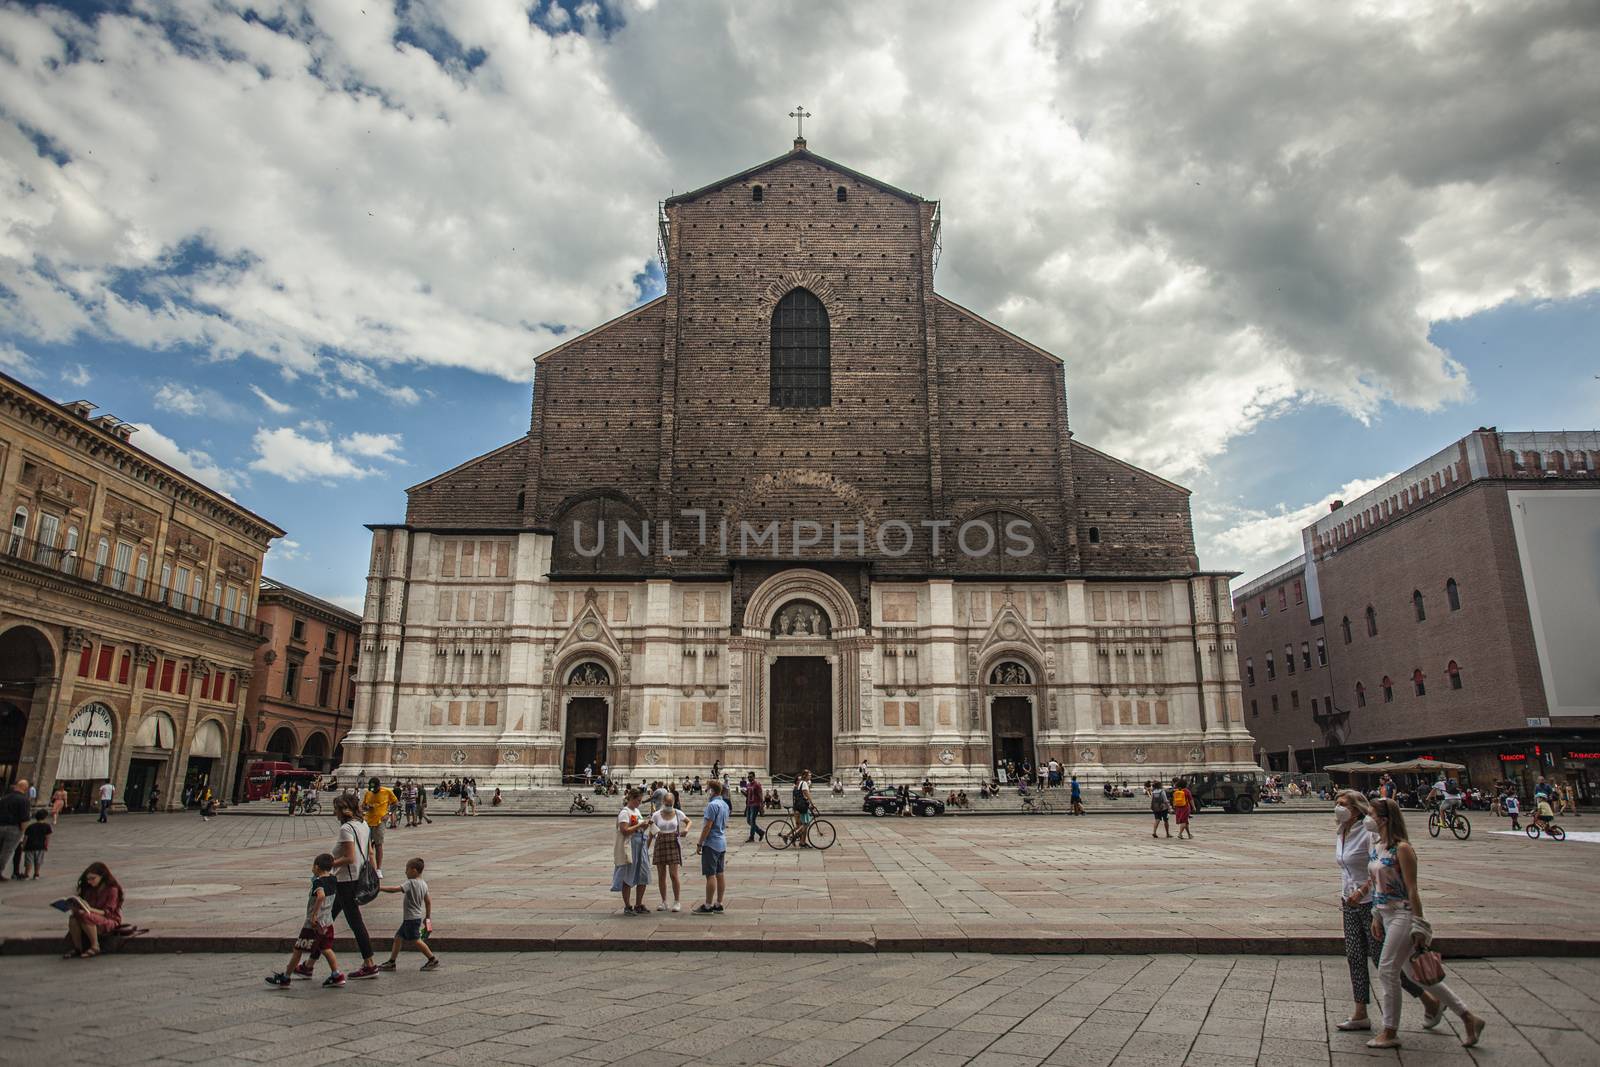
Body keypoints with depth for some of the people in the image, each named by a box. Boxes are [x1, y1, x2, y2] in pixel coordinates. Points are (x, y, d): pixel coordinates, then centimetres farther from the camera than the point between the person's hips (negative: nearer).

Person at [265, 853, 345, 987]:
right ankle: (337, 975, 7)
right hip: (328, 922, 7)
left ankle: (284, 978, 20)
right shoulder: (332, 880, 3)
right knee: (326, 949, 14)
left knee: (298, 950, 8)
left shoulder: (318, 882, -19)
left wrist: (314, 915, -32)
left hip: (314, 923, -7)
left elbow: (321, 896, -38)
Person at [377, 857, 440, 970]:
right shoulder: (423, 884, 8)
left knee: (416, 940, -3)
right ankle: (391, 962, 22)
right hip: (416, 917, 9)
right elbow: (428, 901, 13)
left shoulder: (410, 883, -18)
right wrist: (428, 917, 21)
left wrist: (380, 889, -22)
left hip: (412, 919, -9)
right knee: (398, 937, 15)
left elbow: (395, 889, -29)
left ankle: (433, 959, 2)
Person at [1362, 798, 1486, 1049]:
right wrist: (1376, 917, 17)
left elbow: (1412, 890, -17)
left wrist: (1418, 926, -16)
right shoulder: (1375, 845, 8)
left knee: (1387, 971, -4)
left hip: (1403, 915, -9)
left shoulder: (1402, 849, -17)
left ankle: (1390, 1033, 8)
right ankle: (1468, 1018, 25)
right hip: (1387, 915, 9)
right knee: (1415, 974, 14)